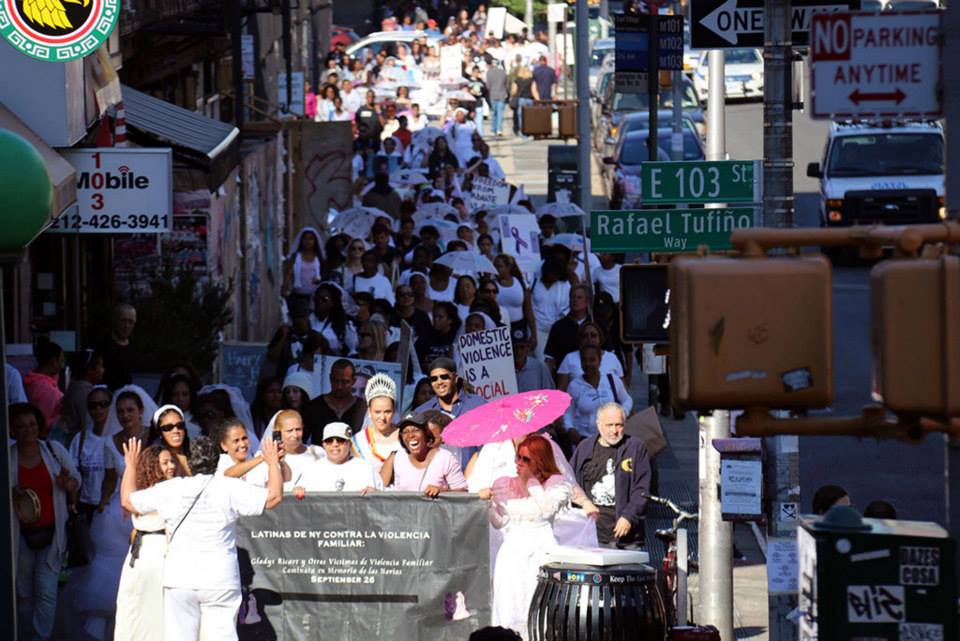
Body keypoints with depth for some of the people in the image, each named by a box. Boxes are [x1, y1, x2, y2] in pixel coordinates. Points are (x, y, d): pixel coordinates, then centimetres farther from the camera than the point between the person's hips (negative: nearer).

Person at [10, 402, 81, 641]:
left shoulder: (54, 450, 0)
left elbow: (77, 482, 7)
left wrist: (67, 484, -17)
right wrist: (11, 494, -18)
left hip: (51, 533, 0)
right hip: (20, 535, 0)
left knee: (46, 591, -8)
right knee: (23, 593, 7)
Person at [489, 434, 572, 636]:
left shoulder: (556, 484, 6)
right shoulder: (505, 484, 15)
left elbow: (547, 509, -11)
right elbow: (499, 522, 12)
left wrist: (532, 481, -7)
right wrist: (489, 505, -7)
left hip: (542, 551, -3)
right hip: (512, 549, 3)